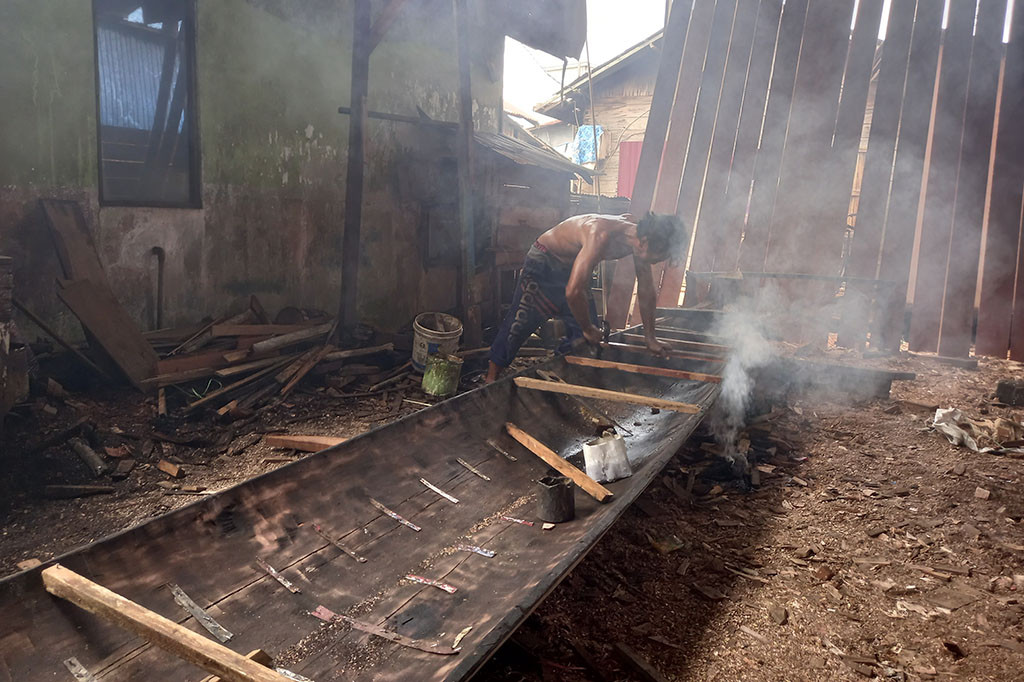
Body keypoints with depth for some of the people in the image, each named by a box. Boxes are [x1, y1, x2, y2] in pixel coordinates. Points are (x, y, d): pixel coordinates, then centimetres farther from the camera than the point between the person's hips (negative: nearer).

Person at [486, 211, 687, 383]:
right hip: (543, 262, -7)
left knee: (588, 334, 4)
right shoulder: (601, 236, -41)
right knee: (517, 326, -5)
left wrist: (650, 338, 2)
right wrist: (588, 329, -26)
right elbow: (573, 292, -44)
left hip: (572, 266, 8)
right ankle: (490, 381, 8)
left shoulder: (638, 233, -15)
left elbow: (646, 291, -2)